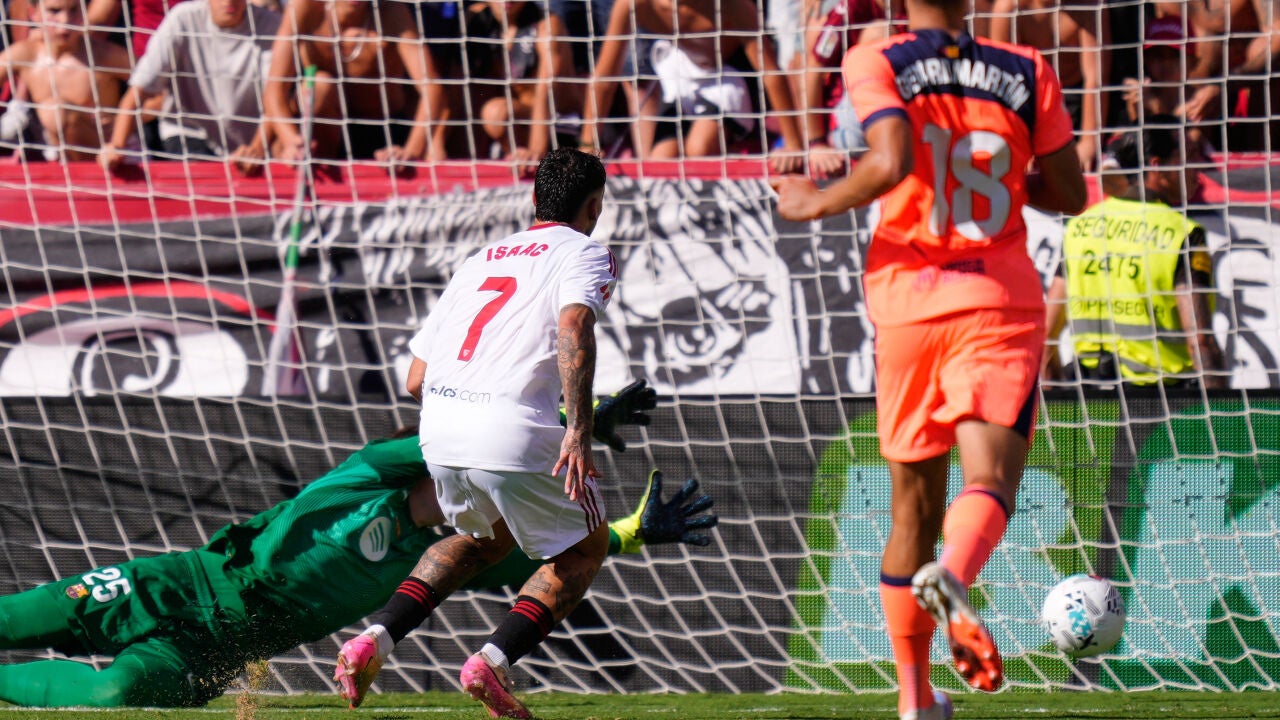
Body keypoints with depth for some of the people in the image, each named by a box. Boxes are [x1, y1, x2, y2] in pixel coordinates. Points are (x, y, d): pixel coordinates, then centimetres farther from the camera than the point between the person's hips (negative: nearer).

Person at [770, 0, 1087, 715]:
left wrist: (814, 204, -3)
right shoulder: (1027, 72, 6)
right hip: (1003, 300, -1)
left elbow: (891, 163, -18)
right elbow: (1069, 194, 10)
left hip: (907, 296, 1)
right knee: (990, 477, -12)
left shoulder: (876, 63, -2)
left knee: (915, 505, 11)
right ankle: (953, 577, -46)